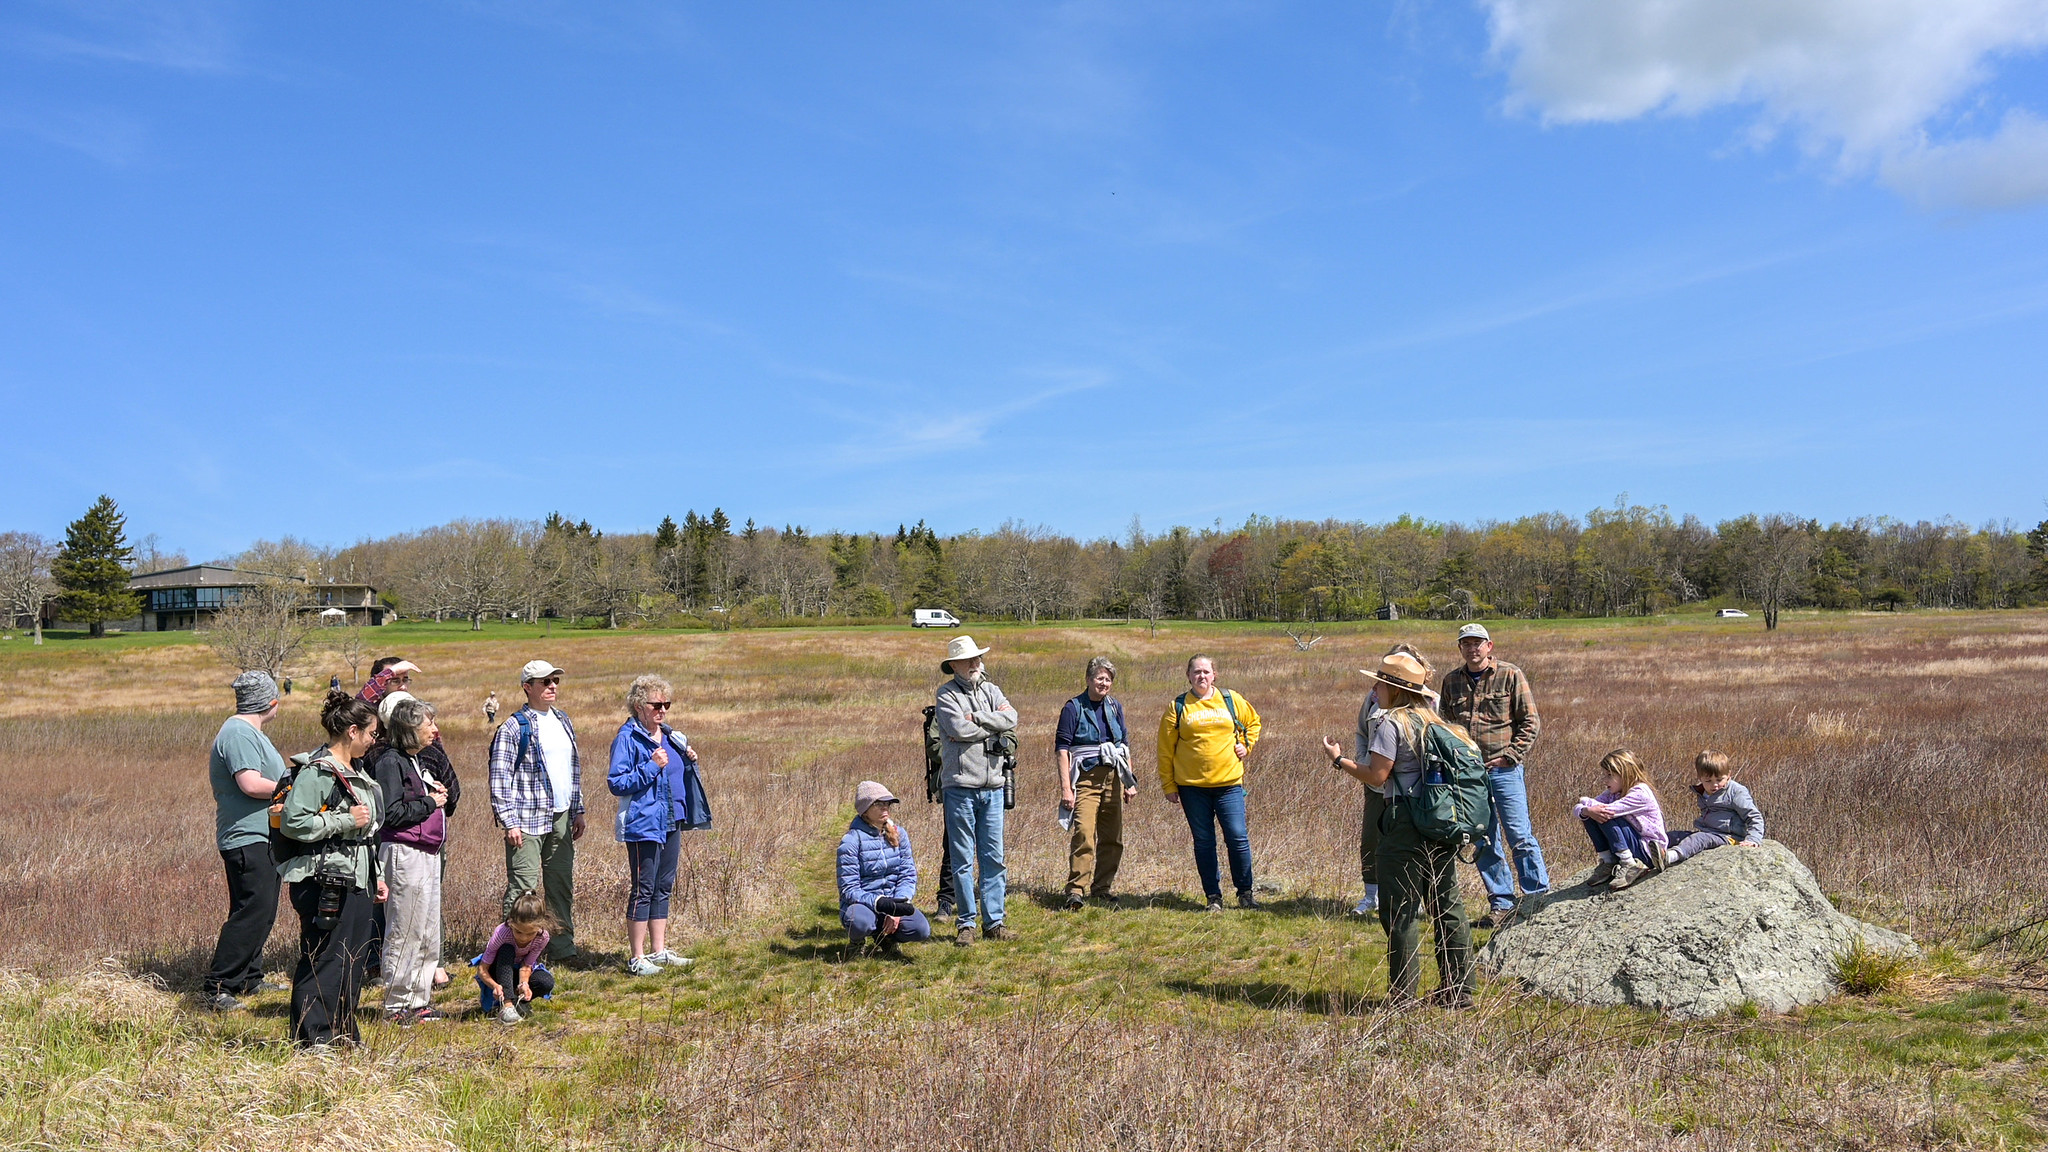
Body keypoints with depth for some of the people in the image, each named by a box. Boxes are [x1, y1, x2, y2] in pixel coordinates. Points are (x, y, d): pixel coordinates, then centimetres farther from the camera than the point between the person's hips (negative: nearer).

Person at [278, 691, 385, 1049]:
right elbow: (292, 822, -24)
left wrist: (375, 876, 23)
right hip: (326, 882, -9)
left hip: (356, 881, 9)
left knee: (352, 959, 12)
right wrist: (345, 820, -19)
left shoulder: (355, 772, 17)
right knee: (323, 960, -4)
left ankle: (343, 1034, 22)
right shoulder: (317, 771, -13)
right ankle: (310, 1038, 5)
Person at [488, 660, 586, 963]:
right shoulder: (513, 727, -8)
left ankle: (562, 946, 20)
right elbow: (499, 778, -9)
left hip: (561, 818, 7)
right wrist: (510, 822, -14)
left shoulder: (563, 721, 14)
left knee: (562, 884, 11)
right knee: (523, 887, -5)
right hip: (528, 819, -7)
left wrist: (578, 811, 17)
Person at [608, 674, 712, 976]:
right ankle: (637, 958, 5)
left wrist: (689, 762, 3)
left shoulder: (670, 737, 12)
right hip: (643, 824, -8)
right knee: (643, 890, -2)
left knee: (663, 888, 14)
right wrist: (651, 766, -22)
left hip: (671, 823, 8)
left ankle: (659, 951, 23)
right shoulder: (627, 738, -11)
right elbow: (617, 783, -16)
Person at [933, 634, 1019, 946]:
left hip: (993, 785, 5)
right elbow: (959, 730, -17)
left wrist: (978, 718, -13)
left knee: (993, 857, 7)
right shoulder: (947, 695, -2)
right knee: (962, 858, 1)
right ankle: (965, 923, 9)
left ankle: (994, 921, 14)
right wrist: (995, 729, -7)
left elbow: (1011, 718, -4)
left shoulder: (991, 691, 13)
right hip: (960, 786, -5)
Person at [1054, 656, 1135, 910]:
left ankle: (1101, 889, 18)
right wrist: (1066, 787, -16)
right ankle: (1075, 891, -14)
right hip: (1086, 777, -6)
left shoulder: (1115, 706, 12)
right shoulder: (1074, 708, -5)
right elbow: (1061, 748, -9)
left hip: (1113, 778, 6)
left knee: (1112, 839, 7)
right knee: (1084, 835, -17)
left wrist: (1130, 782, 14)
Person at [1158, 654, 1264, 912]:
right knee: (1203, 842, 5)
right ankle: (1213, 897, 15)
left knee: (1238, 837, -4)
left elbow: (1253, 722, 25)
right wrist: (1168, 785, 2)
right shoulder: (1178, 707, 3)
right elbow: (1165, 749, 5)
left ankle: (1245, 893, 13)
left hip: (1228, 783, 0)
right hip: (1192, 786, 0)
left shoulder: (1231, 700, 6)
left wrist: (1245, 745, 9)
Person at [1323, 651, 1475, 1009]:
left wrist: (1340, 759, -1)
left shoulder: (1391, 723, -11)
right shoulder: (1434, 720, 14)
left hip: (1407, 821, -8)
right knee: (1447, 903, 12)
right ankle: (1459, 989, 17)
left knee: (1400, 909, -2)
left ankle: (1402, 995, 1)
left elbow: (1376, 775, -14)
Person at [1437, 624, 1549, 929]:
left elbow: (1531, 721, -1)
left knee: (1520, 836, -4)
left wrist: (1510, 755, -9)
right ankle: (1501, 904, 15)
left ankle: (1539, 900, 7)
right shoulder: (1451, 680, 11)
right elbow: (1446, 723, 19)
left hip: (1504, 769, -4)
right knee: (1483, 843, 7)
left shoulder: (1510, 675, -1)